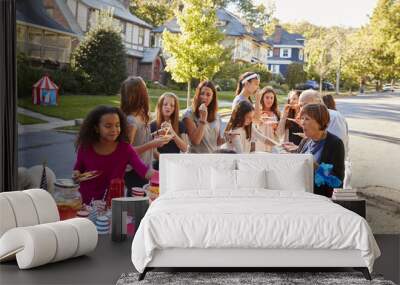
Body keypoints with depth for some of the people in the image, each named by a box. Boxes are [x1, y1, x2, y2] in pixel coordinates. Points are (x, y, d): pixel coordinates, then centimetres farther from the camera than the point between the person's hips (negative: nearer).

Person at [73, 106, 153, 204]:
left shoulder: (125, 149, -8)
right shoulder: (85, 148, -4)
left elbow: (143, 170, -23)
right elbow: (78, 168, 15)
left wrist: (156, 175, -43)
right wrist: (76, 174, -7)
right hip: (86, 202, 0)